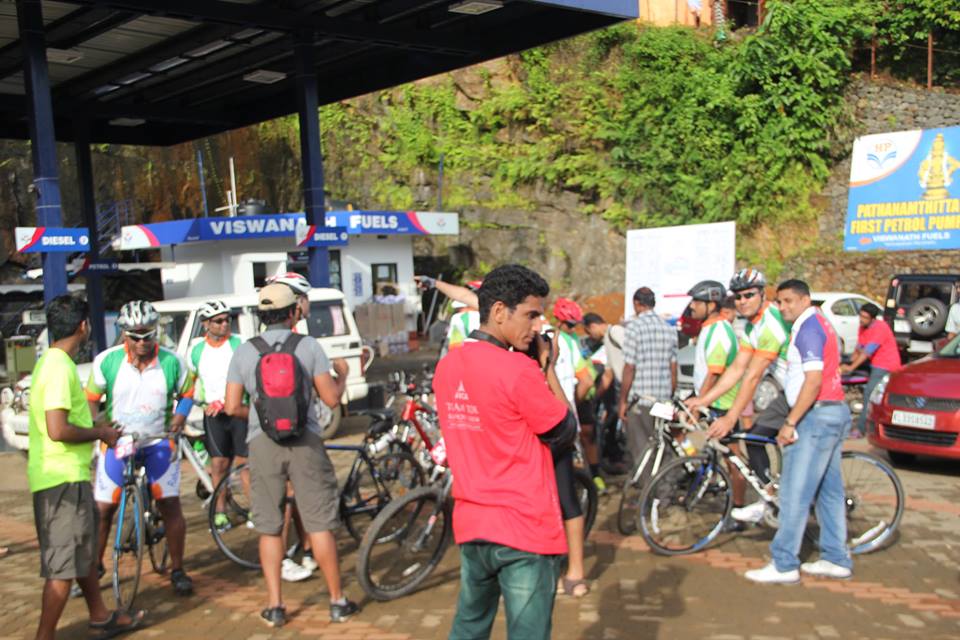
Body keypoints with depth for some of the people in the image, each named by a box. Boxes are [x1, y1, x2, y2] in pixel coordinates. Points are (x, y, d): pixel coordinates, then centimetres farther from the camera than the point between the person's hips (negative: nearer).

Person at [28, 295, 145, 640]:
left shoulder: (52, 362, 12)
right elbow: (58, 430, -27)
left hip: (67, 476, 11)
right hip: (63, 479, -11)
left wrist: (96, 428, 14)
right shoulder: (60, 367, -20)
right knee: (63, 565, -3)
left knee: (84, 549, 22)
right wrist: (100, 433, -13)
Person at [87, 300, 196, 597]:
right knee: (102, 508, 2)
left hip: (159, 442, 0)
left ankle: (177, 570, 11)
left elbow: (186, 393, 5)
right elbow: (90, 399, 1)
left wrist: (180, 416, -12)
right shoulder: (107, 361, -11)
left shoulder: (171, 362, -10)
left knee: (170, 506, -3)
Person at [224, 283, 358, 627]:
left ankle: (274, 606, 15)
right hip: (304, 440, -1)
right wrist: (342, 374, 16)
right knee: (319, 525, 6)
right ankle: (337, 601, 14)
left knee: (269, 528, 10)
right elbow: (331, 398, -3)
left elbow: (232, 407, 0)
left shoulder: (244, 351, 3)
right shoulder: (309, 346, -2)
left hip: (262, 442, 1)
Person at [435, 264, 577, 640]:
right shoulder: (518, 369, -18)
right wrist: (549, 368, 0)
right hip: (525, 531, -7)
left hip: (471, 524, 7)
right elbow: (565, 434, -8)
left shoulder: (447, 365, 4)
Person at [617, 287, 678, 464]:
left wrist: (622, 401, -3)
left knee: (640, 451, 1)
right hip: (664, 399, 5)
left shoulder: (634, 327, -8)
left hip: (640, 398, -5)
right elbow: (673, 369, 10)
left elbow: (629, 368, -10)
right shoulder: (670, 329, 7)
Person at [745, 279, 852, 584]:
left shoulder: (808, 327, -14)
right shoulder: (818, 323, 18)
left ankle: (783, 565, -7)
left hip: (817, 414, -11)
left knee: (795, 492, -9)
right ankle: (836, 559, 20)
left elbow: (813, 381, -22)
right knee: (829, 490, 14)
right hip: (834, 411, 11)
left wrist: (790, 422, -21)